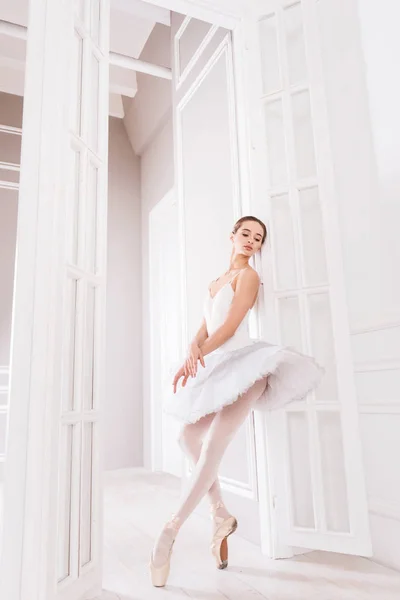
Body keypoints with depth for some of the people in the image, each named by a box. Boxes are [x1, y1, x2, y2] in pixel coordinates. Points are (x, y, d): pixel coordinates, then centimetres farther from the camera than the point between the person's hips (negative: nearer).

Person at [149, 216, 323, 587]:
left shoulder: (247, 275, -3)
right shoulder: (216, 283, 20)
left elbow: (230, 326, -14)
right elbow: (204, 327, 10)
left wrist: (193, 360, -16)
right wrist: (193, 349, -12)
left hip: (242, 363, -9)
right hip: (219, 368, 9)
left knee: (214, 444, -18)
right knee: (189, 437, 12)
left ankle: (171, 529, -11)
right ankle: (221, 515, 21)